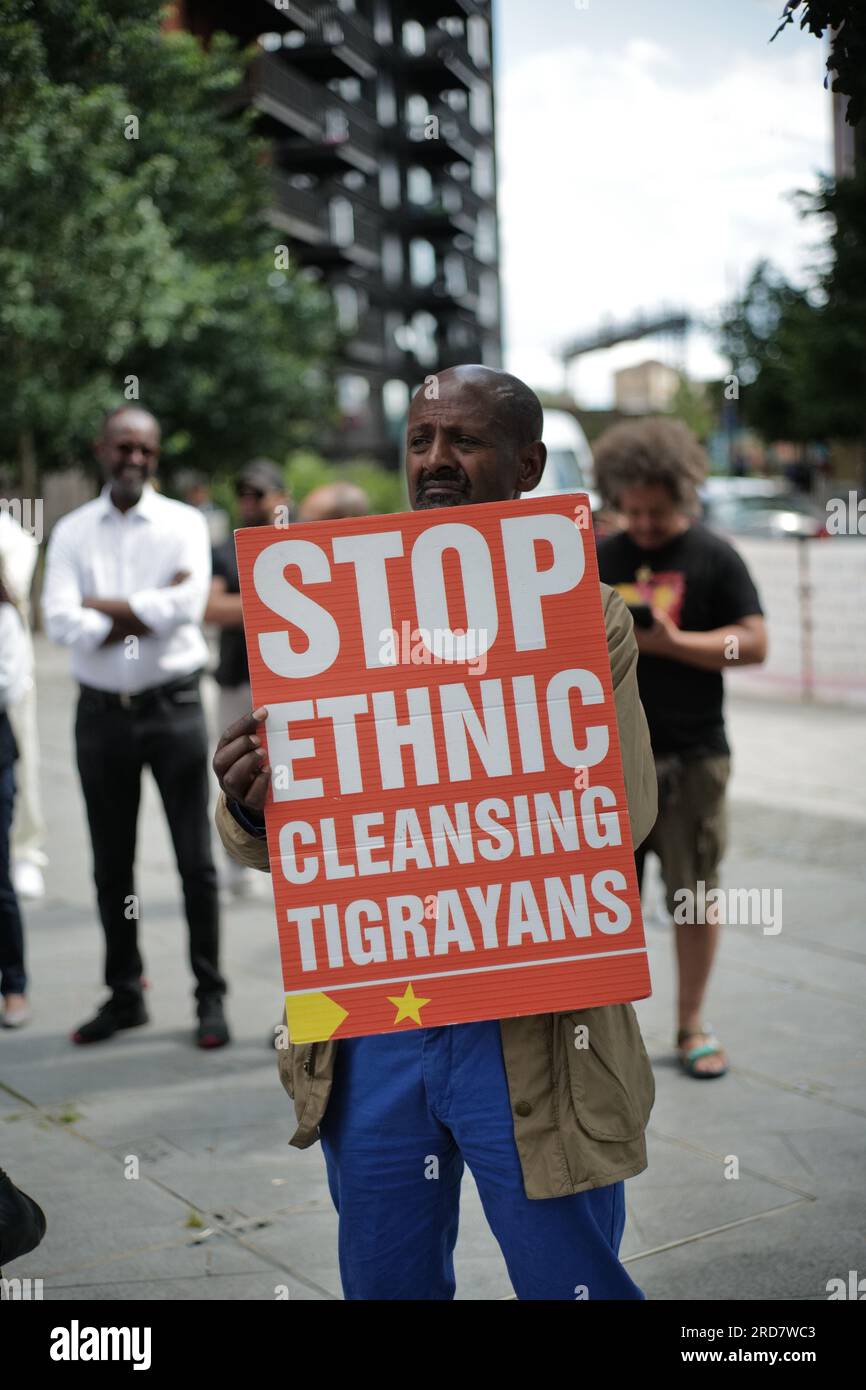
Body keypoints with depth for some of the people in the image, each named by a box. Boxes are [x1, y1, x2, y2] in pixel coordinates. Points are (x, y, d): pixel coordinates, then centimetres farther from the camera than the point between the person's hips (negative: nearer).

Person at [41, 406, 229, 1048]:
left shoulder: (184, 524, 1)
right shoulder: (72, 532, 5)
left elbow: (187, 604, -16)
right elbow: (60, 621, -9)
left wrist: (104, 605, -10)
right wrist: (150, 612, -14)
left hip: (173, 708, -2)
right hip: (102, 712, 2)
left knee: (196, 861, 3)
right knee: (112, 866, 12)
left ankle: (211, 996, 14)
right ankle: (125, 995, 26)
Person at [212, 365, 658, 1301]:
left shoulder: (584, 617, -2)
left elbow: (619, 819, -10)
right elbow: (271, 844, 4)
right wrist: (249, 806, -22)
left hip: (532, 1030, -3)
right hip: (367, 1025, 3)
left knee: (572, 1280, 10)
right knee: (384, 1282, 19)